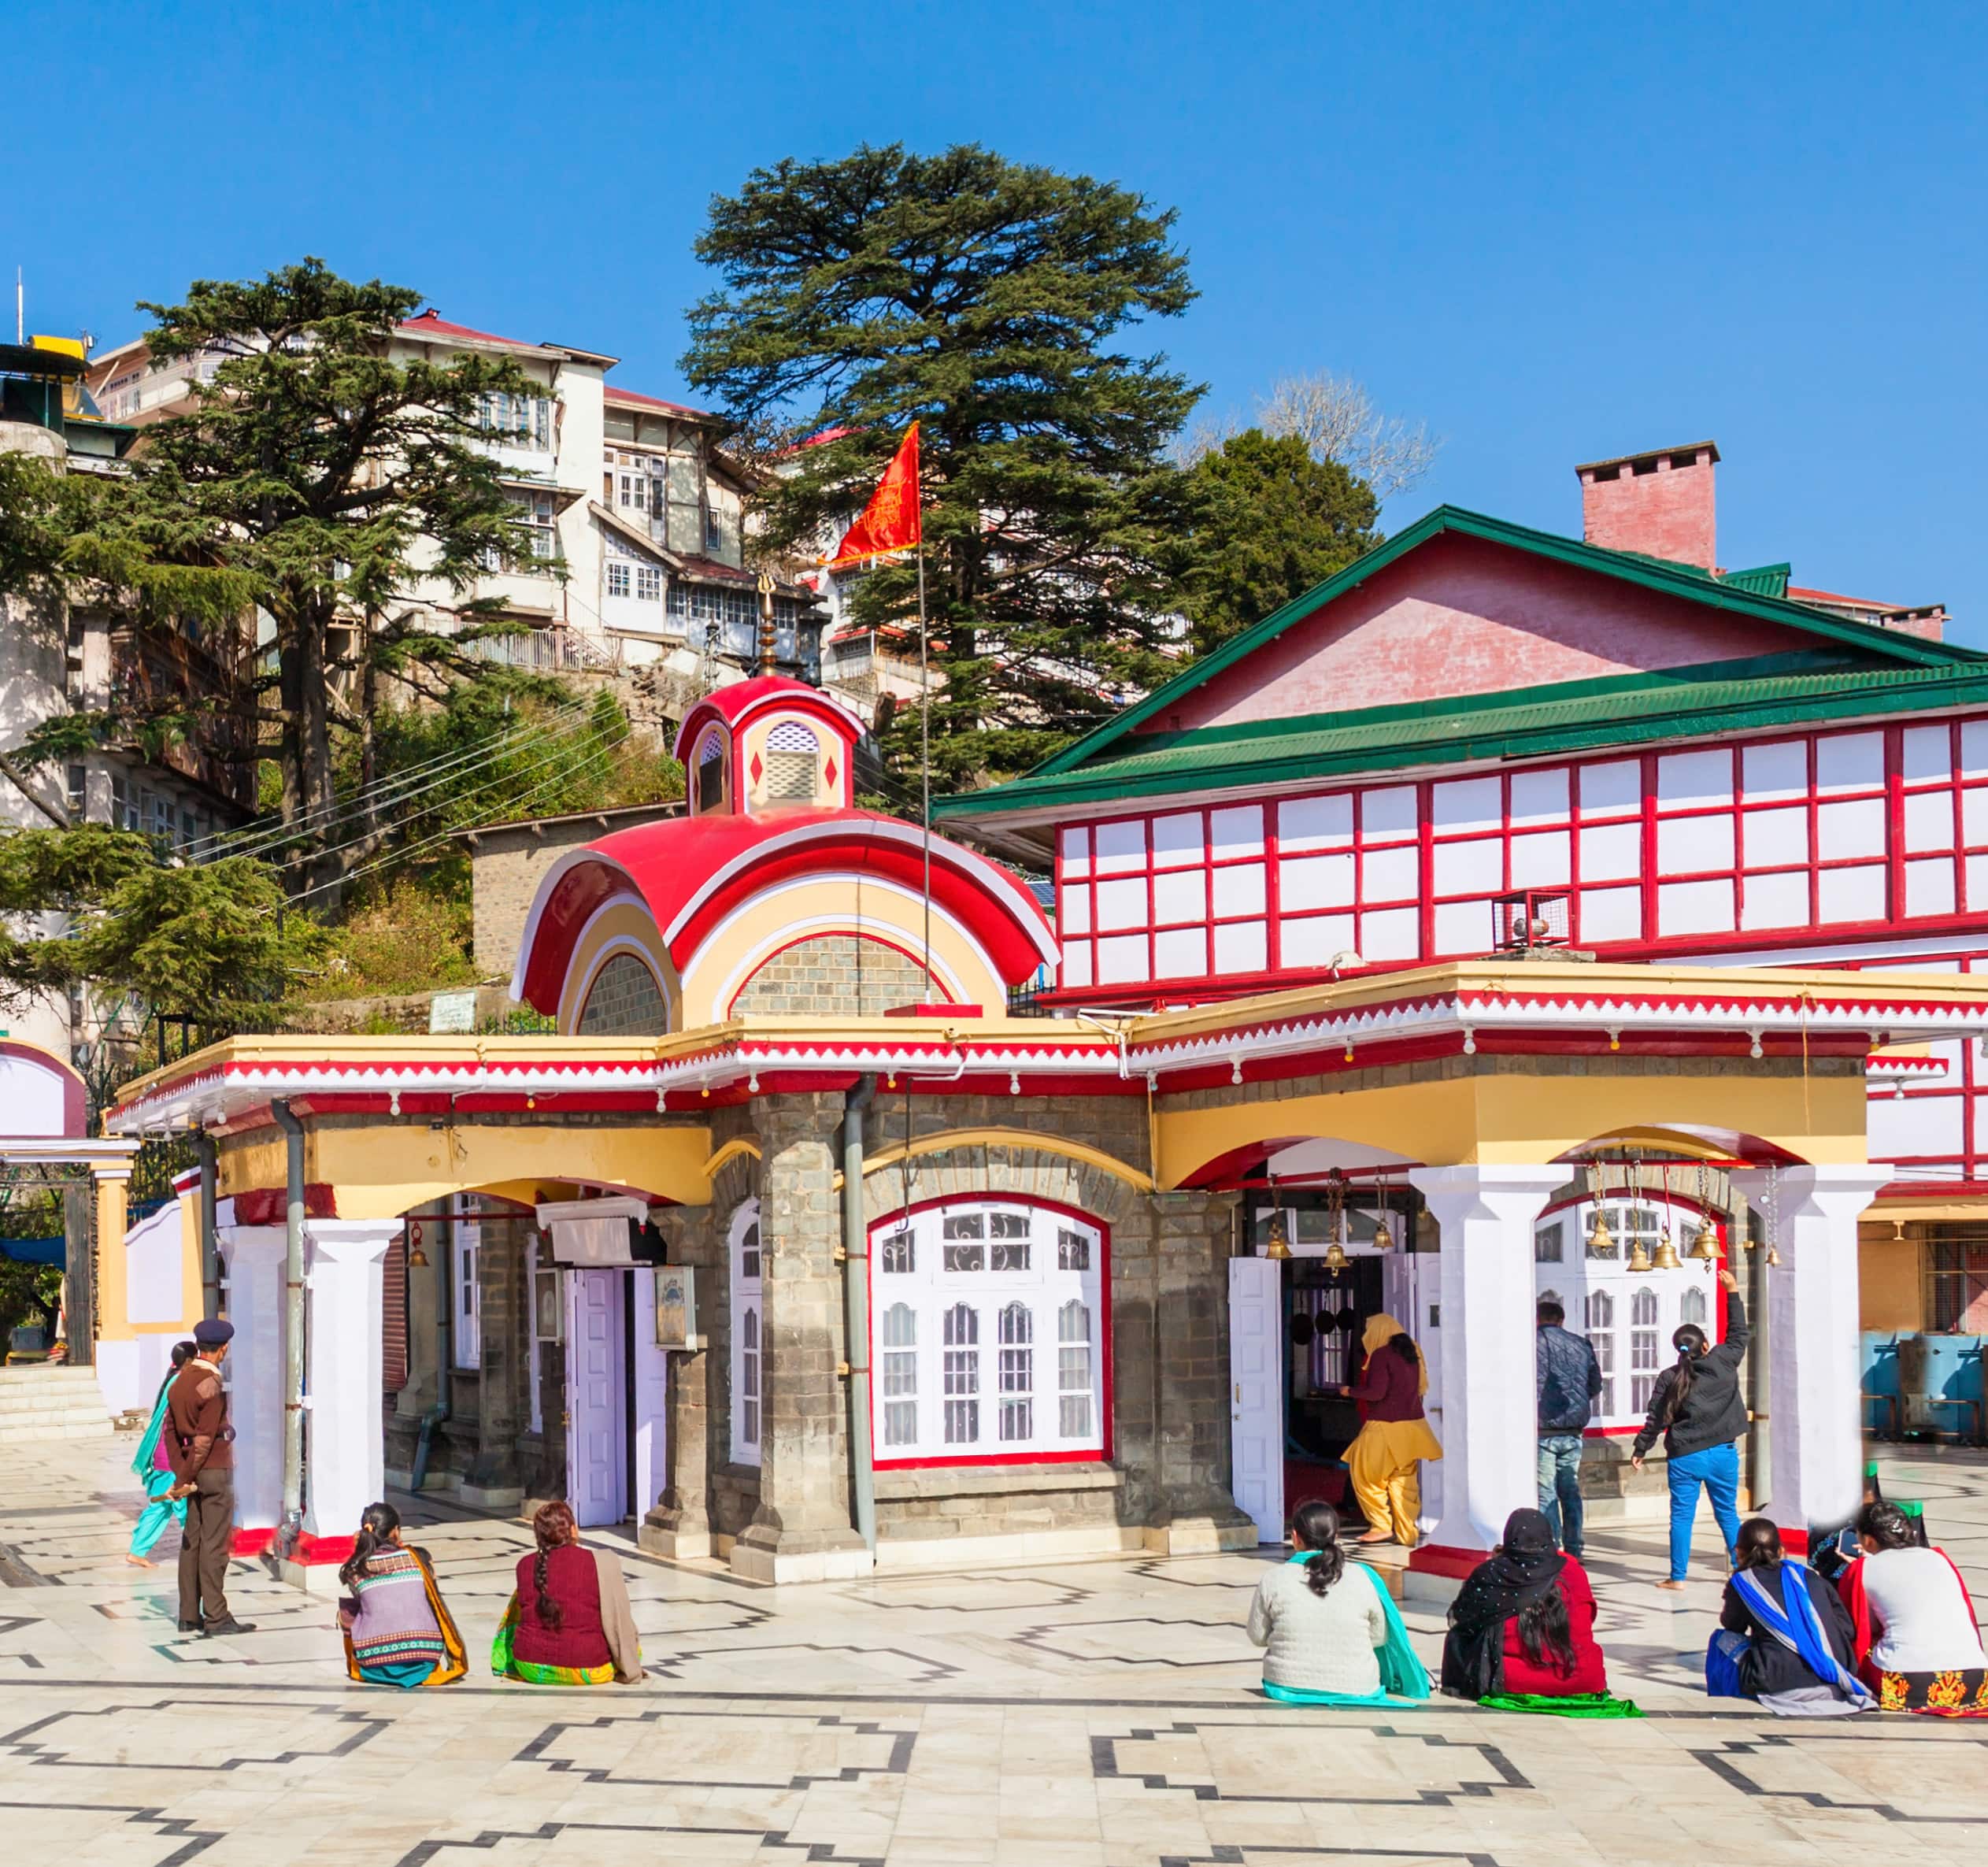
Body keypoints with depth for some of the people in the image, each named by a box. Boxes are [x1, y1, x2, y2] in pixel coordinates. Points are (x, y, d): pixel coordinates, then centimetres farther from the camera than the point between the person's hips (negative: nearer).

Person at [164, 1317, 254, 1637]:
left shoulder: (181, 1380, 8)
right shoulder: (211, 1386, -17)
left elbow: (169, 1428, 11)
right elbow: (204, 1439, -19)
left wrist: (181, 1474, 9)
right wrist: (183, 1481, -13)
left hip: (194, 1470, 8)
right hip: (214, 1470, -8)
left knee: (192, 1542, 11)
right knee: (214, 1545, -4)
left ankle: (189, 1616, 15)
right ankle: (216, 1617, -1)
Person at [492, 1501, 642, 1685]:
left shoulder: (525, 1565, -2)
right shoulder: (602, 1563, -11)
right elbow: (620, 1624, -8)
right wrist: (630, 1671, 3)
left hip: (530, 1668, 1)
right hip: (587, 1672, -1)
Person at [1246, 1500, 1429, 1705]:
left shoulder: (1274, 1580, -11)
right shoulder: (1362, 1578, -11)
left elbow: (1257, 1636, 0)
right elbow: (1380, 1637, 0)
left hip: (1288, 1688, 0)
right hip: (1354, 1692, 0)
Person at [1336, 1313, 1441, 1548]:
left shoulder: (1381, 1354, -12)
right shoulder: (1410, 1352, 11)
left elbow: (1376, 1392, -18)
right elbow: (1421, 1387, 18)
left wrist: (1350, 1392, -4)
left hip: (1386, 1425, -7)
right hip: (1412, 1424, 7)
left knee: (1366, 1475, 6)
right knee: (1404, 1480, 10)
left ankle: (1381, 1526, 4)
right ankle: (1406, 1533, 9)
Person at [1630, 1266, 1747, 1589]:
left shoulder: (1669, 1379, -6)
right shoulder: (1723, 1362, -5)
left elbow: (1656, 1419, -4)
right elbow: (1738, 1334, 11)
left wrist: (1641, 1450, 7)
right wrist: (1733, 1293, 17)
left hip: (1685, 1457, -2)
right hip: (1723, 1453, 2)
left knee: (1682, 1517, 4)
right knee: (1728, 1514, 12)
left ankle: (1677, 1576, 5)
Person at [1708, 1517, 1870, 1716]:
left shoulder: (1742, 1582, 7)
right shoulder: (1810, 1577, 17)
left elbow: (1733, 1625, 23)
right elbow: (1846, 1627, 15)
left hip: (1778, 1683, -4)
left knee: (1722, 1640, 22)